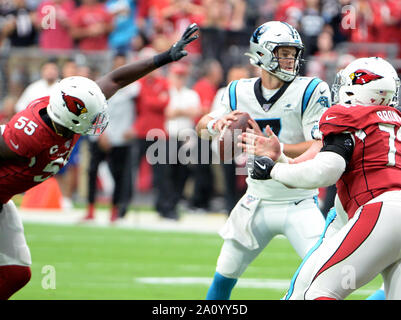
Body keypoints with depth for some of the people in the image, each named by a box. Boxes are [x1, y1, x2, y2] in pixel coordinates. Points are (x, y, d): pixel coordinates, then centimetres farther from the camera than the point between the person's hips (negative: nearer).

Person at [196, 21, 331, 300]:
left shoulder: (310, 91, -12)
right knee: (225, 276, 11)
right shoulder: (240, 93, 0)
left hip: (300, 205, -4)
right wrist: (215, 124, -12)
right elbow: (202, 127, 13)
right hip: (257, 202, 4)